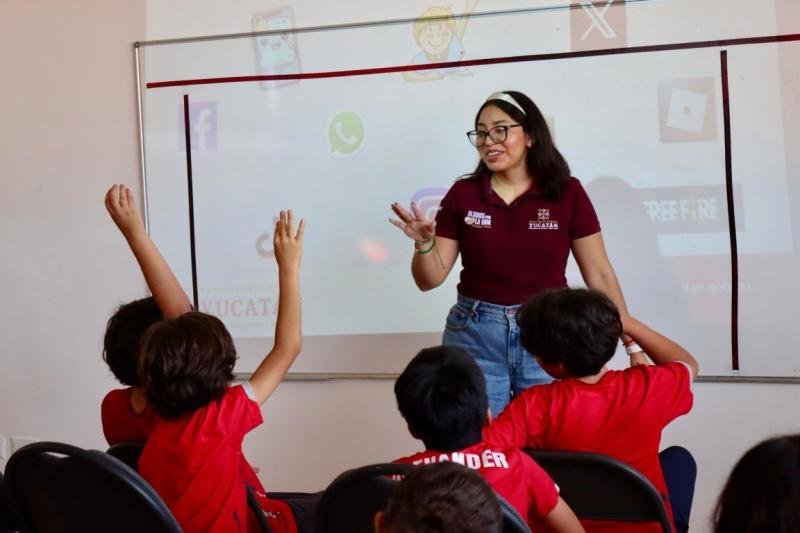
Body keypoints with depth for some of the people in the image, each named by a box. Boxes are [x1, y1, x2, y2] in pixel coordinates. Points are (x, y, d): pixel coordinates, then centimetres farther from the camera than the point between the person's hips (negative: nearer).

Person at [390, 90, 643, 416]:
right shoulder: (462, 195, 0)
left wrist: (633, 344, -2)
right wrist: (424, 243, -18)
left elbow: (599, 274, 1)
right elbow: (430, 279, 3)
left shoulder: (566, 193, -2)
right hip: (475, 335, 1)